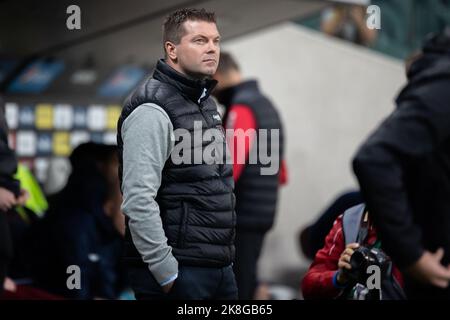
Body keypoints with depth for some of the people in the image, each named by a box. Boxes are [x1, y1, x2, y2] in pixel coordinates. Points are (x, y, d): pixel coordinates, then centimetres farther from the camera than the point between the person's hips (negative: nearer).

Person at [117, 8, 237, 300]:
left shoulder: (206, 102, 15)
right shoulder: (153, 110, -13)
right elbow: (138, 202, -21)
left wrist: (225, 258, 18)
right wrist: (166, 273, -20)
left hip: (219, 266, 8)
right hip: (179, 270, -8)